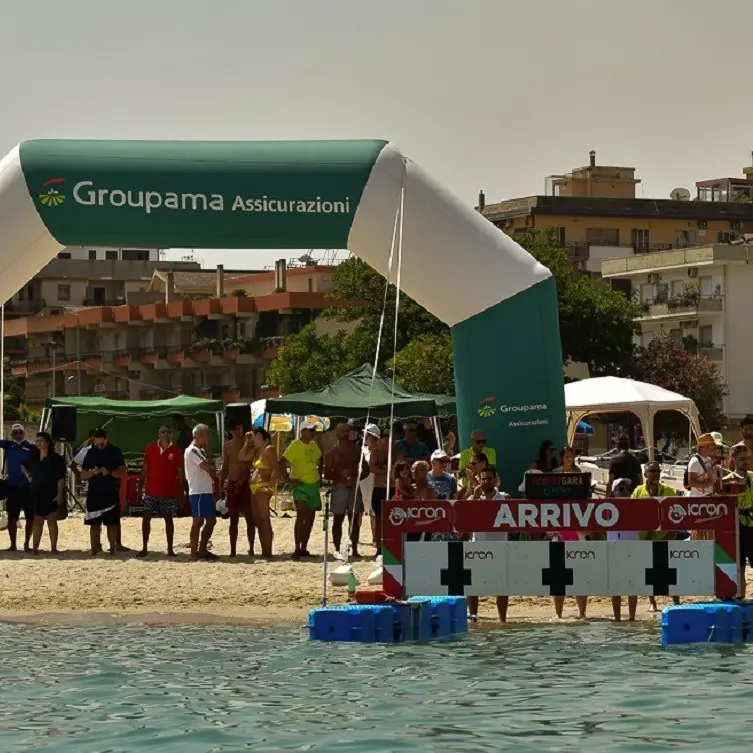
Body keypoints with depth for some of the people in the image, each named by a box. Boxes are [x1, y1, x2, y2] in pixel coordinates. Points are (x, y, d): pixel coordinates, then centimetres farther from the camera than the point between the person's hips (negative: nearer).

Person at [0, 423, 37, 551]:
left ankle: (27, 544, 16)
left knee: (30, 517, 4)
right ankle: (13, 544, 13)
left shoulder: (31, 447, 0)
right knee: (12, 517, 5)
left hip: (28, 487, 0)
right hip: (12, 487, 0)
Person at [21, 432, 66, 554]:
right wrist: (27, 476, 9)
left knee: (52, 521, 0)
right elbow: (23, 466, 27)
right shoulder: (32, 457, 6)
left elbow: (61, 478, -10)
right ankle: (35, 547, 8)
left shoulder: (56, 459, -7)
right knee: (38, 521, 7)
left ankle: (53, 548, 4)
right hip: (36, 495, 4)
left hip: (51, 495, -4)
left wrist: (59, 494, -16)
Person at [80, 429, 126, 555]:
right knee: (94, 523, 1)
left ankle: (113, 547, 1)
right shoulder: (91, 453, 9)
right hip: (94, 493, 2)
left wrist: (109, 472, -20)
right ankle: (95, 548, 4)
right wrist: (92, 473, -12)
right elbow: (83, 475, 9)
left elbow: (122, 472, -1)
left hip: (111, 493, -2)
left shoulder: (115, 452, 3)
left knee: (112, 522, -3)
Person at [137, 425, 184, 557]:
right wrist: (140, 488, 3)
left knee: (168, 518, 3)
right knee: (146, 517, -2)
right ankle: (144, 548, 5)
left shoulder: (176, 451, -1)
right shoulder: (150, 448, 2)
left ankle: (170, 549, 9)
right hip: (151, 491, 1)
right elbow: (144, 469, 6)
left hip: (170, 492, -1)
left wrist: (181, 493, -1)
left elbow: (180, 474, 2)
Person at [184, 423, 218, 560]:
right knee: (198, 521, -8)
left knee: (211, 520, 11)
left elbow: (210, 468, 19)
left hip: (206, 491, 10)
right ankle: (194, 553, -5)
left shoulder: (200, 451, 20)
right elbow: (208, 466, -21)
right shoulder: (193, 451, -12)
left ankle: (202, 550, 17)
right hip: (198, 492, -10)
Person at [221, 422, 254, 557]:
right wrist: (221, 484, 10)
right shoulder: (227, 446, 11)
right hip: (232, 484, 3)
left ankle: (251, 548, 4)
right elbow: (225, 466, 14)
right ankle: (232, 550, 8)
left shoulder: (250, 443, -1)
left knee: (249, 518, -2)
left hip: (246, 484, -3)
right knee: (233, 519, 6)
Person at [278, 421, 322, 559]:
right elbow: (281, 463, -18)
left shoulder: (314, 446, 10)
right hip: (300, 485, -8)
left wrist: (319, 476, 19)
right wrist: (288, 479, -18)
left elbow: (320, 460, 30)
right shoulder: (295, 445, -12)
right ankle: (297, 549, -18)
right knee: (301, 516, -18)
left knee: (310, 518, 9)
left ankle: (303, 549, 18)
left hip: (314, 485, 8)